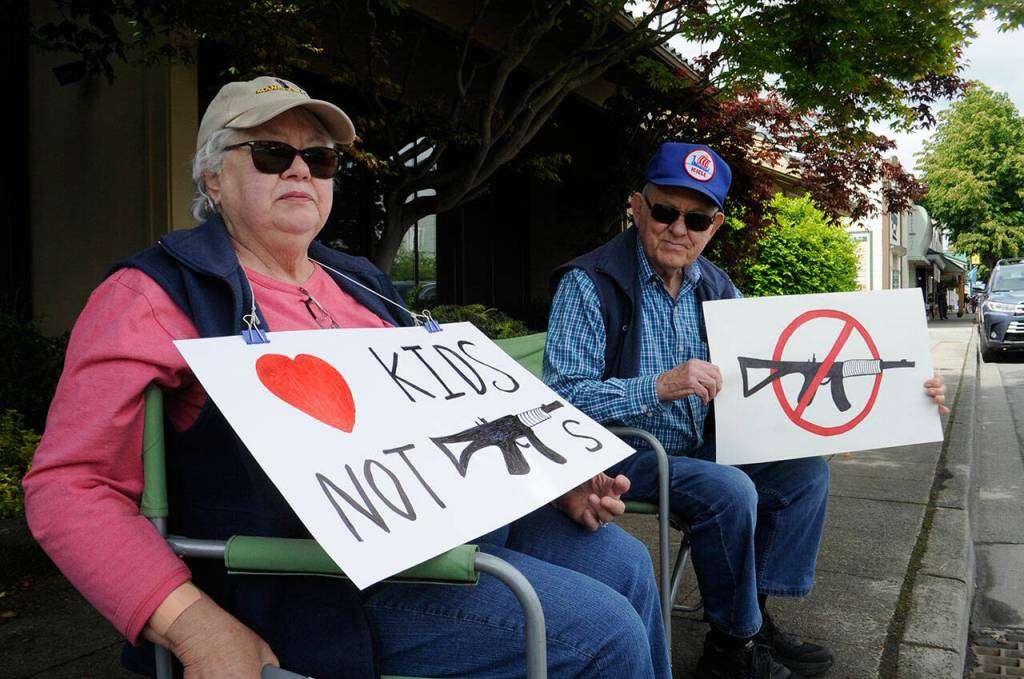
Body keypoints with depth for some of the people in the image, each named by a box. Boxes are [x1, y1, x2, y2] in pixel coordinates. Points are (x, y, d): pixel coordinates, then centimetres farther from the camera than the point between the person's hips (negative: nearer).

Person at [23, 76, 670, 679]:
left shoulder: (356, 283, 18)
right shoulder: (157, 296, -5)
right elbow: (70, 485, -12)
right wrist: (194, 625, -25)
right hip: (329, 570, -8)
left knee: (625, 563, 8)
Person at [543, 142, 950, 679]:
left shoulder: (714, 287, 6)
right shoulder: (589, 284, -15)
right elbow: (561, 396, -23)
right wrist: (660, 387, -33)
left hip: (697, 446, 8)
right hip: (622, 455, -7)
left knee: (806, 469, -2)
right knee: (729, 490, -27)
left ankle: (753, 615, 7)